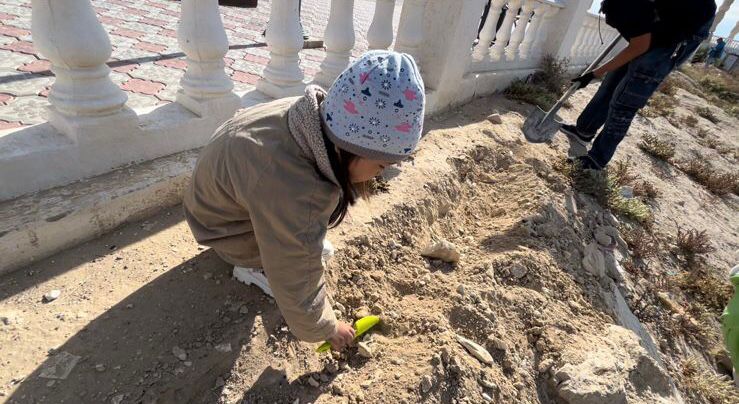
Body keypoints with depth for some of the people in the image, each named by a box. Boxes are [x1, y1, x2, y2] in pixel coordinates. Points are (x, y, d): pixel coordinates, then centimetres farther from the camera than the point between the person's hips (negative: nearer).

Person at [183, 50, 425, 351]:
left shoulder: (320, 119, -23)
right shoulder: (290, 196, -45)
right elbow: (296, 287, -30)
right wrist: (327, 329, -13)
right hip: (224, 225, -6)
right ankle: (253, 267, 3)